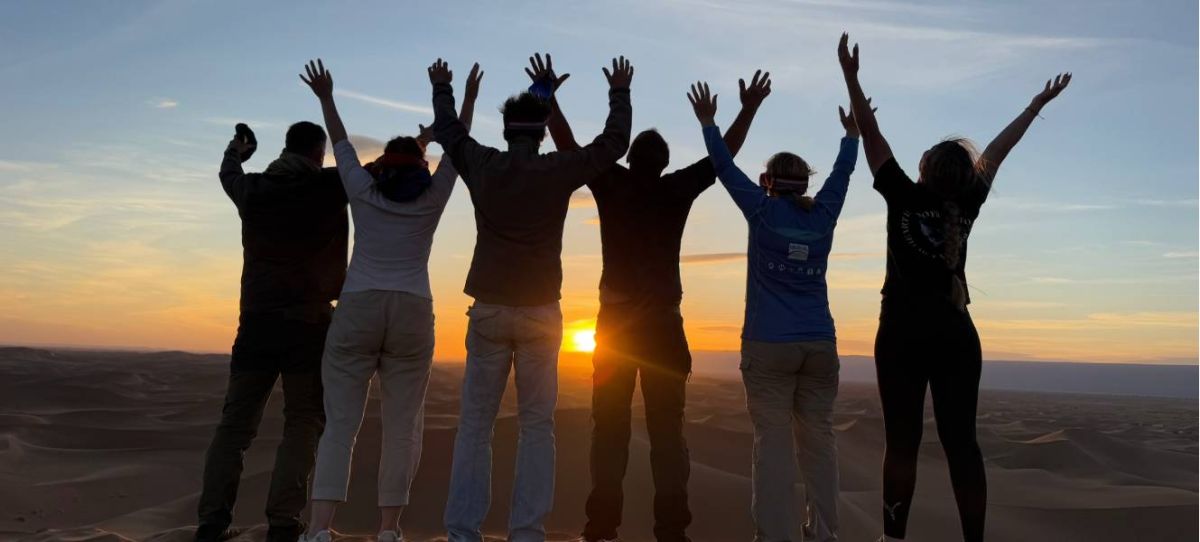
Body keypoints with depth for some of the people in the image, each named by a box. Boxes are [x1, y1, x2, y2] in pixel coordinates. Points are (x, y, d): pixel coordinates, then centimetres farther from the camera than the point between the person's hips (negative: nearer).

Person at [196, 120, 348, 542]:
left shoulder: (253, 189, 8)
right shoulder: (330, 186, -3)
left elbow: (227, 173, 32)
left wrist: (236, 150, 55)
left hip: (257, 321, 4)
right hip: (309, 323, -4)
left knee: (236, 423, 11)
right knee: (303, 423, 3)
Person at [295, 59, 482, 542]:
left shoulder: (362, 192, 8)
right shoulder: (431, 200, 7)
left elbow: (341, 144, 21)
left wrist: (326, 98, 33)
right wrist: (468, 99, 23)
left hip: (357, 311, 1)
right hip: (412, 314, 0)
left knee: (339, 423, -2)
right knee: (402, 427, 2)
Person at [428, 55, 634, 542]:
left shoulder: (482, 166, 1)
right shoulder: (558, 171, -4)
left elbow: (447, 130, 21)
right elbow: (615, 142, 10)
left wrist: (442, 89, 39)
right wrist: (619, 92, 25)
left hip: (489, 310, 1)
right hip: (540, 313, -1)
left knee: (475, 425, 7)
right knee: (537, 426, 6)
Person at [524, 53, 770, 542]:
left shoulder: (611, 184, -1)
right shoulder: (677, 189, 0)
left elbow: (567, 145, 5)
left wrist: (548, 95, 12)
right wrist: (749, 108, 21)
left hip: (615, 321, 0)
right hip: (663, 323, 0)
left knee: (609, 425, 4)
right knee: (667, 428, 3)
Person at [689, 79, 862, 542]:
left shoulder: (763, 212, -1)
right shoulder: (823, 216, 8)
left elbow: (726, 169, 6)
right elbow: (842, 174, 24)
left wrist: (708, 122, 17)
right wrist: (852, 134, 40)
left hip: (769, 346, -4)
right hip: (820, 346, 4)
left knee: (773, 443, -4)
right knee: (818, 441, 8)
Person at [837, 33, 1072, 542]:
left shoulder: (905, 197, -6)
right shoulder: (967, 206, 2)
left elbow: (871, 135, -4)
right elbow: (997, 150, 16)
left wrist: (850, 75, 0)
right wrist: (1037, 104, 29)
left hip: (904, 332, -3)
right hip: (956, 334, 3)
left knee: (903, 441, 0)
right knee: (961, 442, 3)